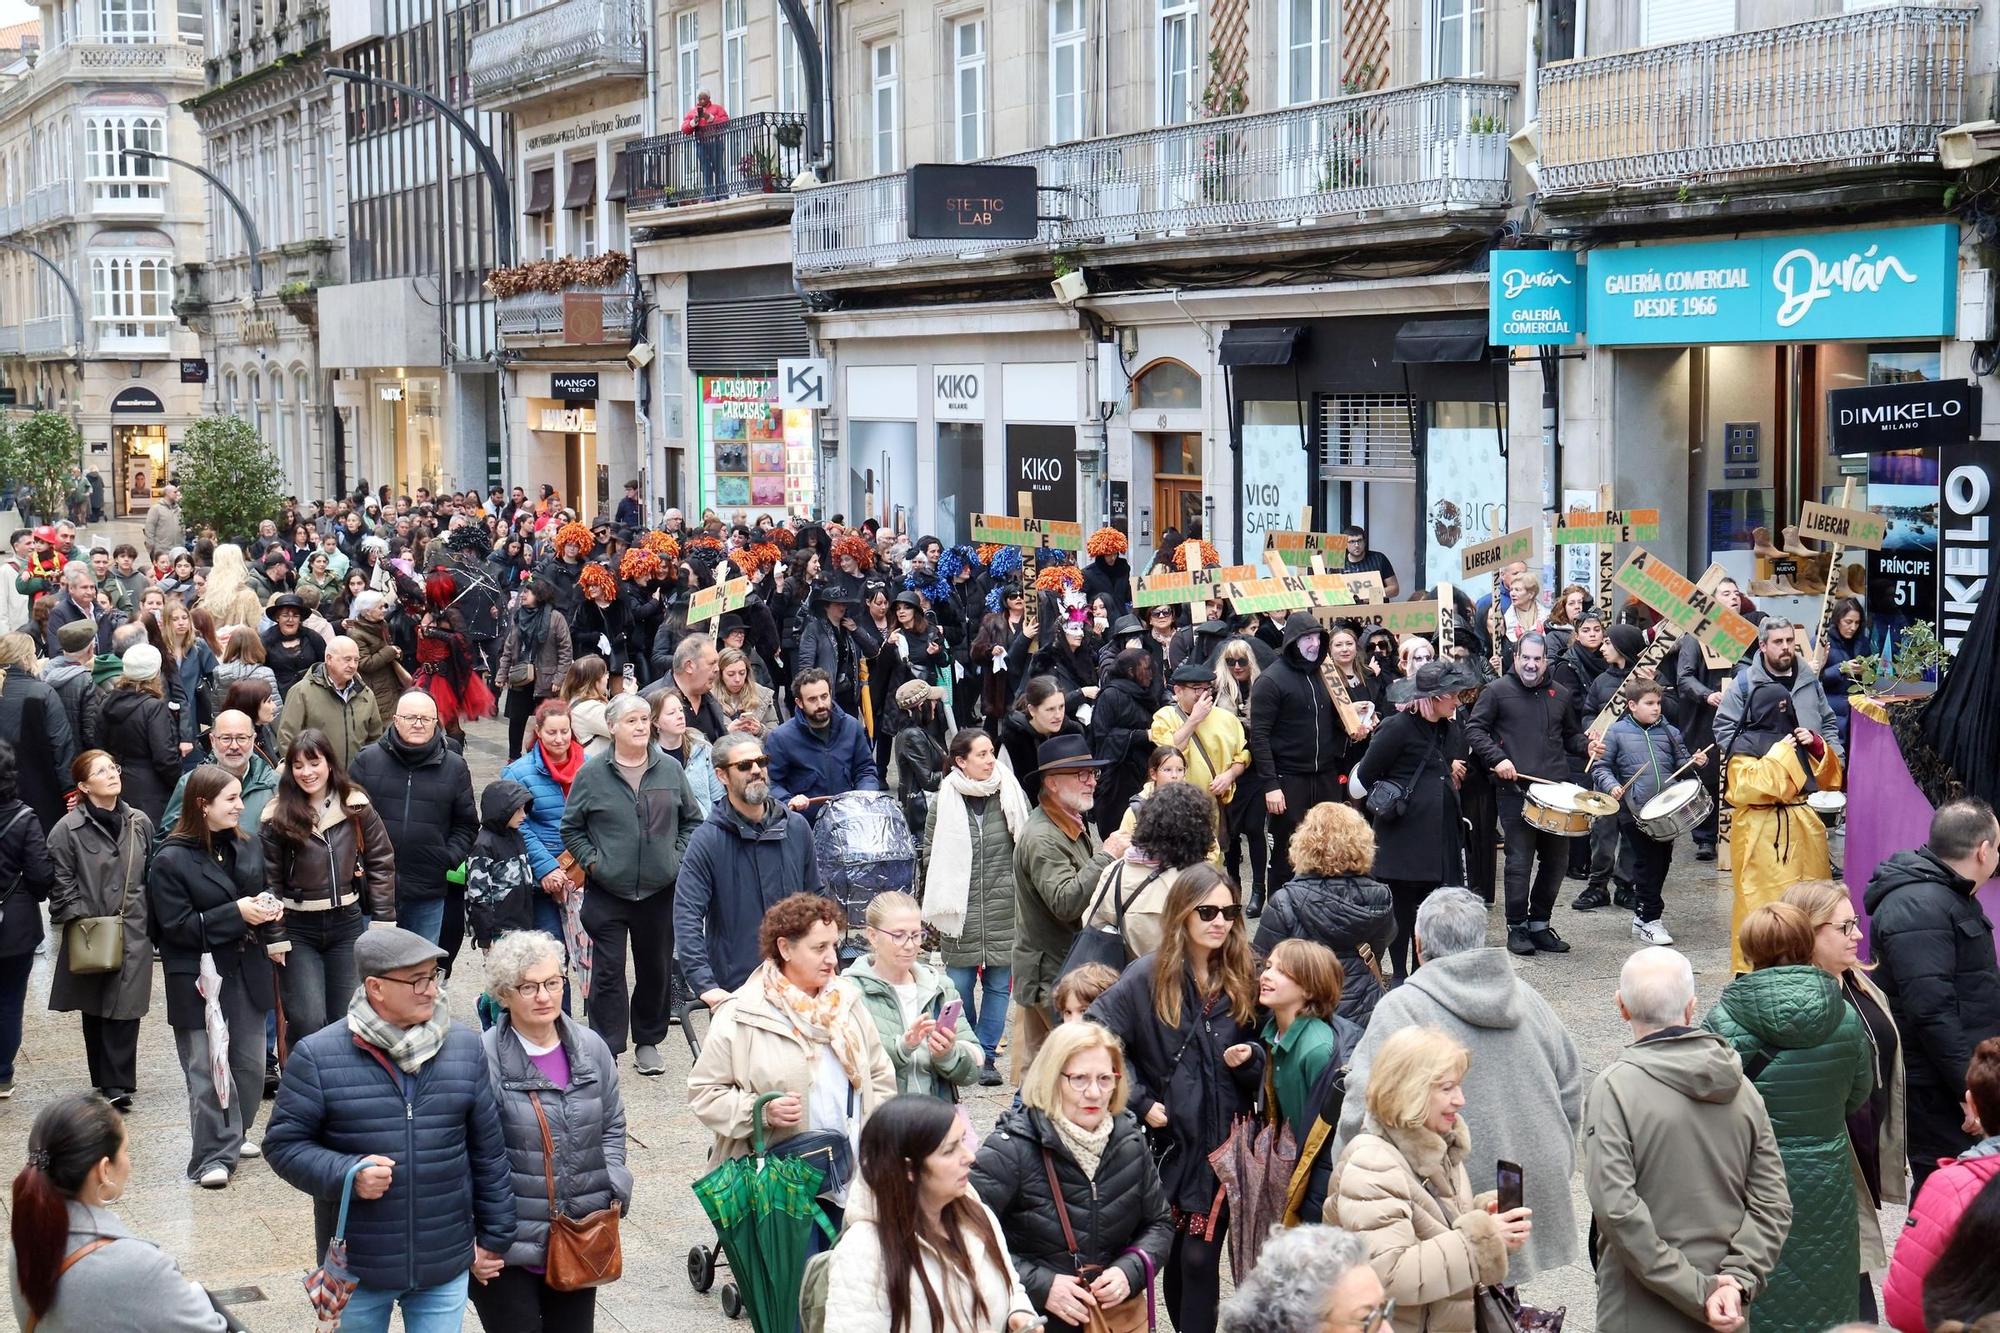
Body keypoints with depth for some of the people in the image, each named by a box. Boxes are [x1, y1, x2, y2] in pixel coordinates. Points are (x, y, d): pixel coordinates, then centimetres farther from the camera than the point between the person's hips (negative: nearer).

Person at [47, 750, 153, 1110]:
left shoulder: (140, 823, 6)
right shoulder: (68, 829, -5)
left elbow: (153, 874, 13)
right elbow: (61, 883, -3)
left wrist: (152, 919, 9)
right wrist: (78, 920, -10)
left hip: (133, 934, 2)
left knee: (125, 1008, -6)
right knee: (95, 1011, 8)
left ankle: (116, 1086, -3)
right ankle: (109, 1084, 18)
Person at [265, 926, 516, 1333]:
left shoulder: (465, 1047, -1)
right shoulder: (318, 1055, -10)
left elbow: (488, 1152, 5)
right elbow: (283, 1143, -5)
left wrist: (494, 1238, 8)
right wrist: (347, 1174, -22)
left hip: (446, 1268, 2)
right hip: (357, 1269, -2)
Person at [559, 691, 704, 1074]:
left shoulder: (670, 770, 4)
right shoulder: (592, 774, -2)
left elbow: (692, 820, 14)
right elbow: (571, 827, 6)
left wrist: (677, 857, 3)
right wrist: (591, 860, -5)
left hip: (660, 890, 2)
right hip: (607, 891, -2)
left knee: (657, 968, 11)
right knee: (607, 971, -3)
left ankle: (648, 1043, 27)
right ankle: (606, 1051, 2)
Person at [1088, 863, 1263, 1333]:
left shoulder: (1241, 981, 6)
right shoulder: (1148, 977, -8)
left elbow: (1261, 1062, 17)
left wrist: (1250, 1057, -7)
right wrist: (1139, 1102, -13)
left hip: (1223, 1140, 2)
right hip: (1169, 1138, -2)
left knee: (1200, 1256, 0)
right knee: (1174, 1254, 9)